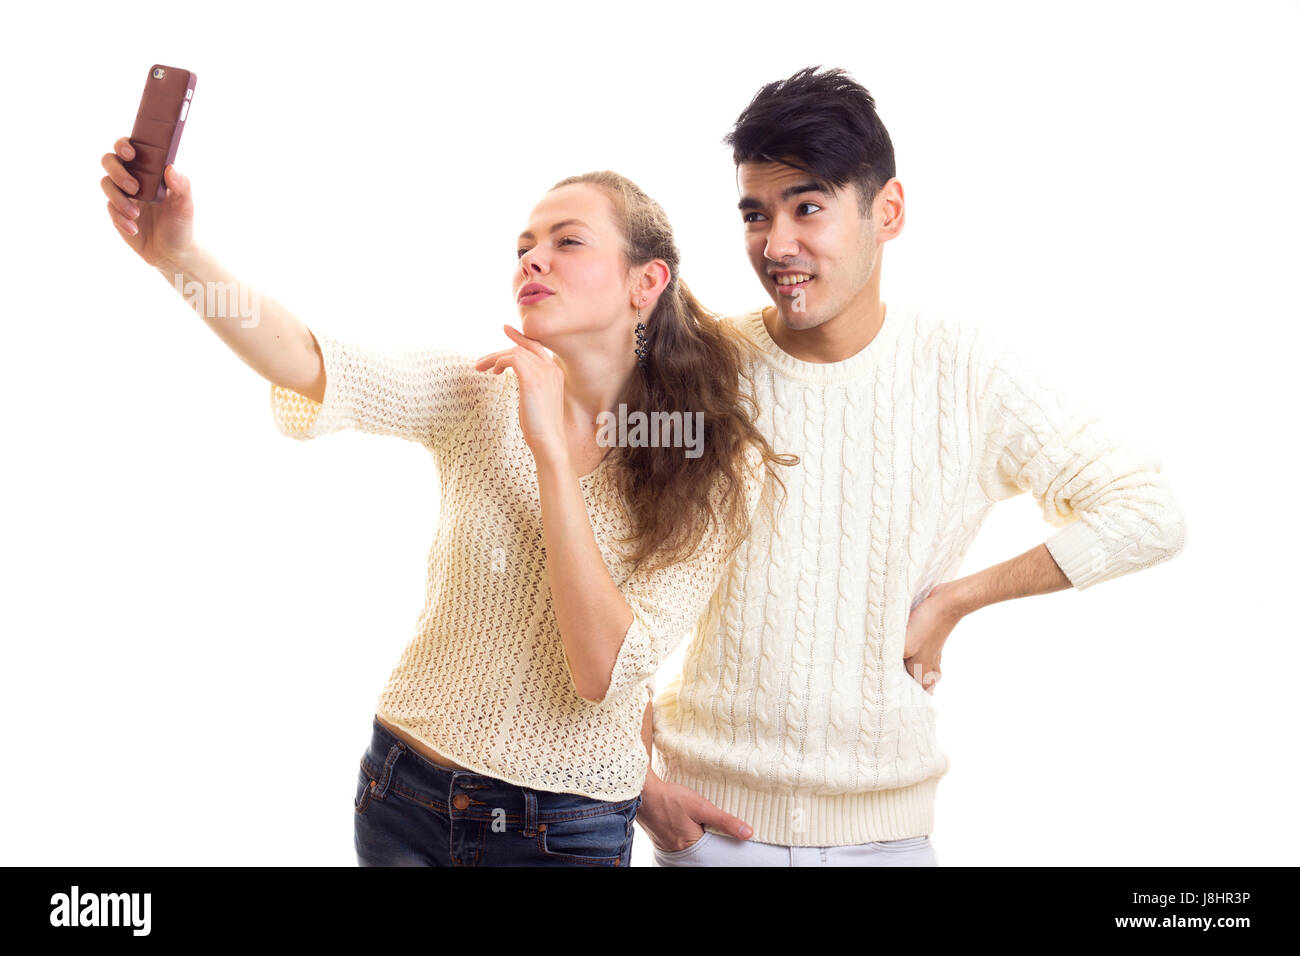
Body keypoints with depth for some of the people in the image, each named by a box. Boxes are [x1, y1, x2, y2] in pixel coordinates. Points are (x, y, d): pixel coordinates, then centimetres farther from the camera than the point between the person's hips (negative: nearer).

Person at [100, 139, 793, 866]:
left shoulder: (720, 476, -13)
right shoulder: (481, 398, -7)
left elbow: (606, 672, -23)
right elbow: (311, 365, -24)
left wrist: (551, 450, -26)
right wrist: (179, 253, -41)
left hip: (569, 833, -2)